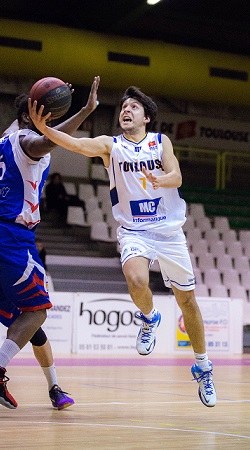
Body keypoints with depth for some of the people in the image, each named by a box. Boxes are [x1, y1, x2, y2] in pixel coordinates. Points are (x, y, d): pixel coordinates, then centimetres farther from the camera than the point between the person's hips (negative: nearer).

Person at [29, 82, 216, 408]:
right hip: (134, 231, -1)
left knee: (187, 299, 8)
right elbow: (77, 144, -18)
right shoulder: (110, 145, 0)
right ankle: (149, 318, 4)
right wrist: (44, 128, -36)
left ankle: (203, 368, 27)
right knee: (137, 281, -32)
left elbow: (176, 177, -10)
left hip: (169, 231, 2)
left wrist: (160, 179, -34)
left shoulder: (161, 142, 4)